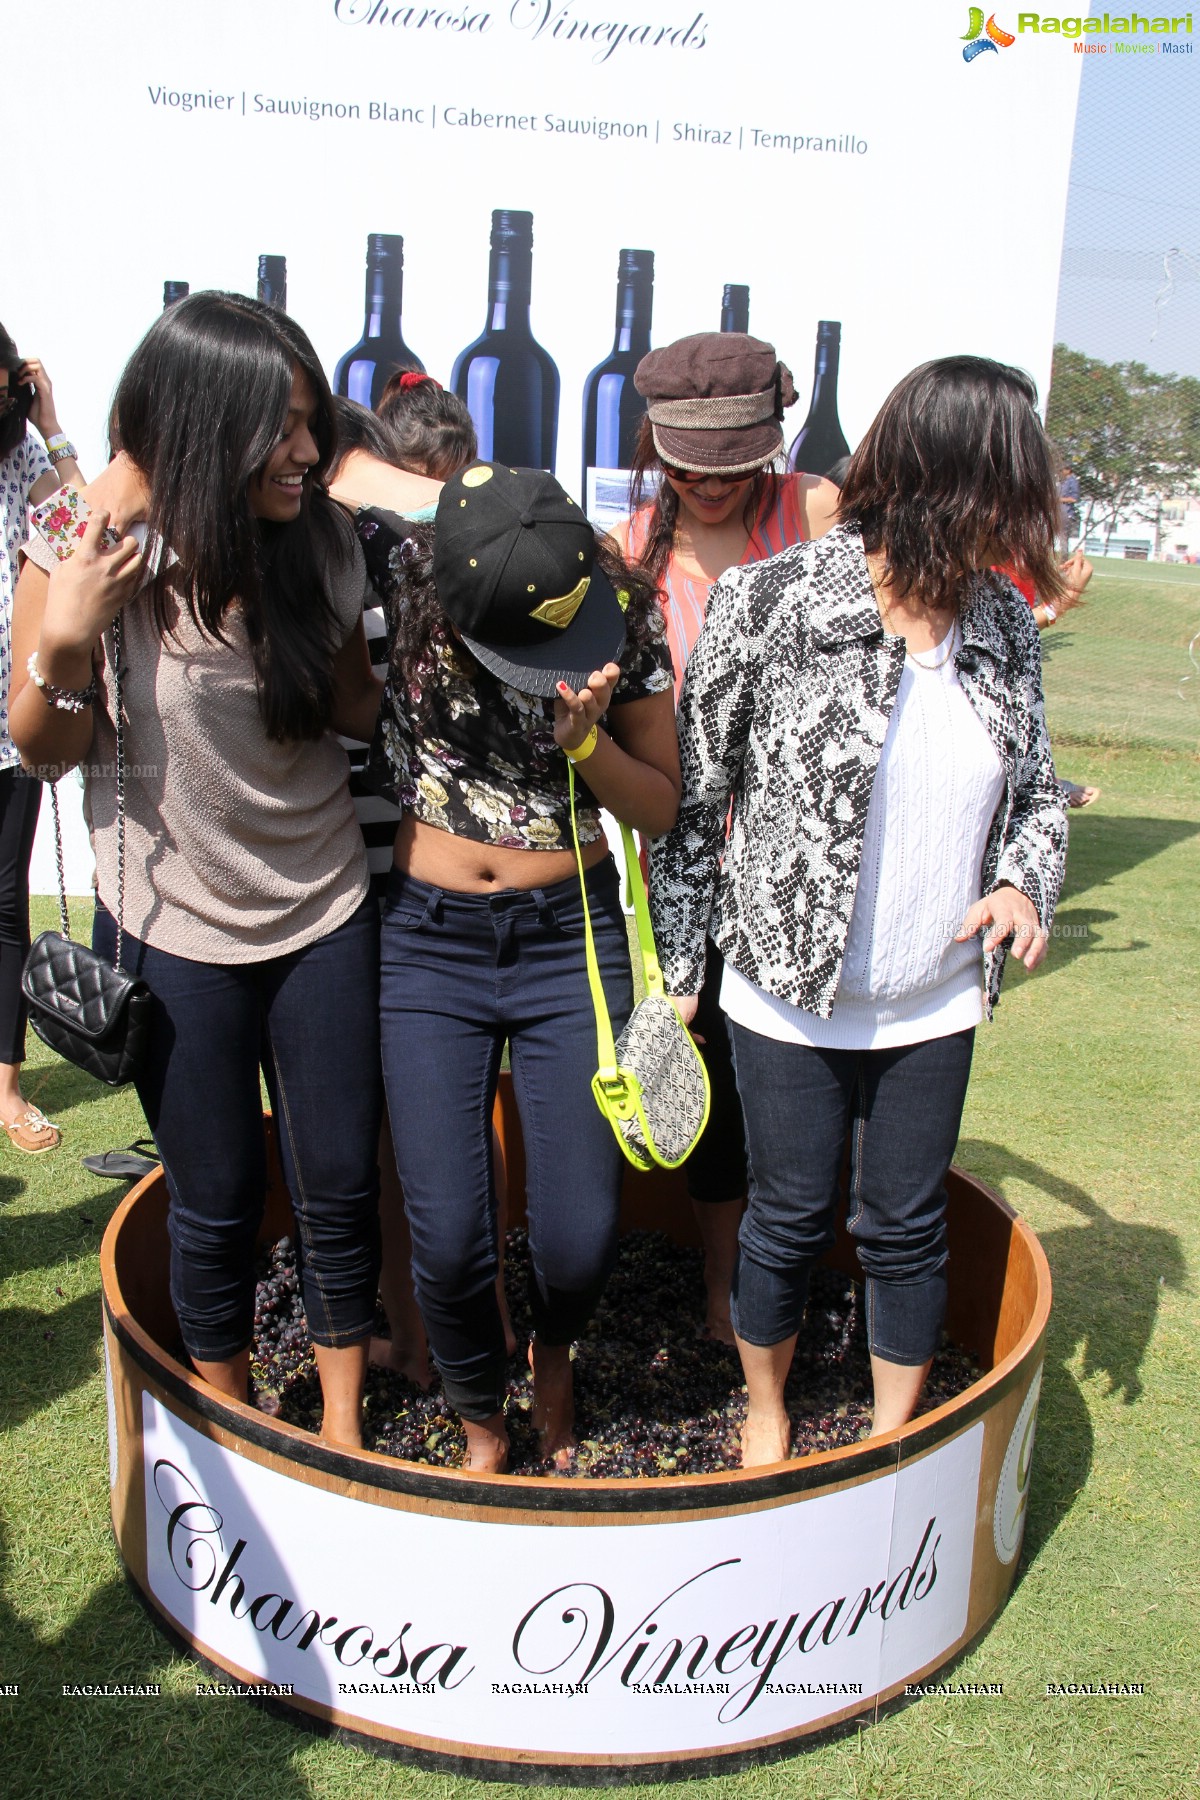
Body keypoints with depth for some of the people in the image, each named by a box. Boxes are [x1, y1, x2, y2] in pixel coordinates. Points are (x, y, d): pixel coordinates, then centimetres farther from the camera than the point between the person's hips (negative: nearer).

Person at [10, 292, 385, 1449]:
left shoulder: (320, 540, -4)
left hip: (323, 910, 3)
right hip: (171, 928, -2)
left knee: (340, 1183, 10)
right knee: (216, 1200, 11)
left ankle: (343, 1420, 33)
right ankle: (232, 1431, 37)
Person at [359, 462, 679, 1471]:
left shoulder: (624, 608, -9)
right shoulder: (399, 570, -12)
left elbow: (660, 808, -1)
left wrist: (584, 741, -18)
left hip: (571, 934, 0)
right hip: (428, 938, 0)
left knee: (580, 1241, 0)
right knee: (448, 1238, -2)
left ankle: (554, 1355, 39)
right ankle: (481, 1424, 31)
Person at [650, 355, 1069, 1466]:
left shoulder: (1003, 621, 0)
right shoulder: (771, 602, -14)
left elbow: (1037, 786, 13)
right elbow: (690, 792, -8)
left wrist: (1024, 882, -8)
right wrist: (678, 970, -6)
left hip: (936, 1003, 4)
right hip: (791, 995, -4)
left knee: (908, 1229, 15)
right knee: (794, 1222, 12)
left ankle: (896, 1442, 39)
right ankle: (765, 1409, 41)